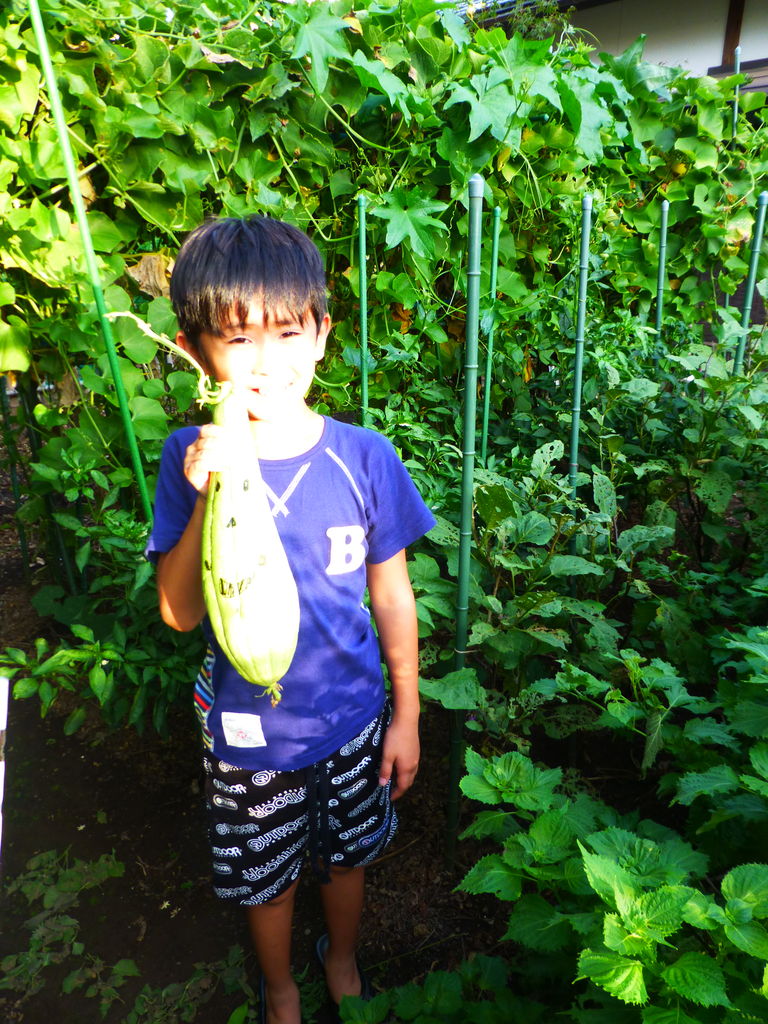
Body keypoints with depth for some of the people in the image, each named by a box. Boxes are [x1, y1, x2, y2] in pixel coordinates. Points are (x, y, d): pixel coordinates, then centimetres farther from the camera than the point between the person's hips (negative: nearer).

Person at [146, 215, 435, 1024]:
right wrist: (210, 499, -34)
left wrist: (406, 715, 0)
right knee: (264, 876, 25)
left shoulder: (363, 458, -17)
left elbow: (392, 595, -7)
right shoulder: (190, 460, -17)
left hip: (351, 717, 1)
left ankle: (343, 959, 62)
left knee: (346, 856, 26)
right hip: (247, 730, 0)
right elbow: (178, 613, -19)